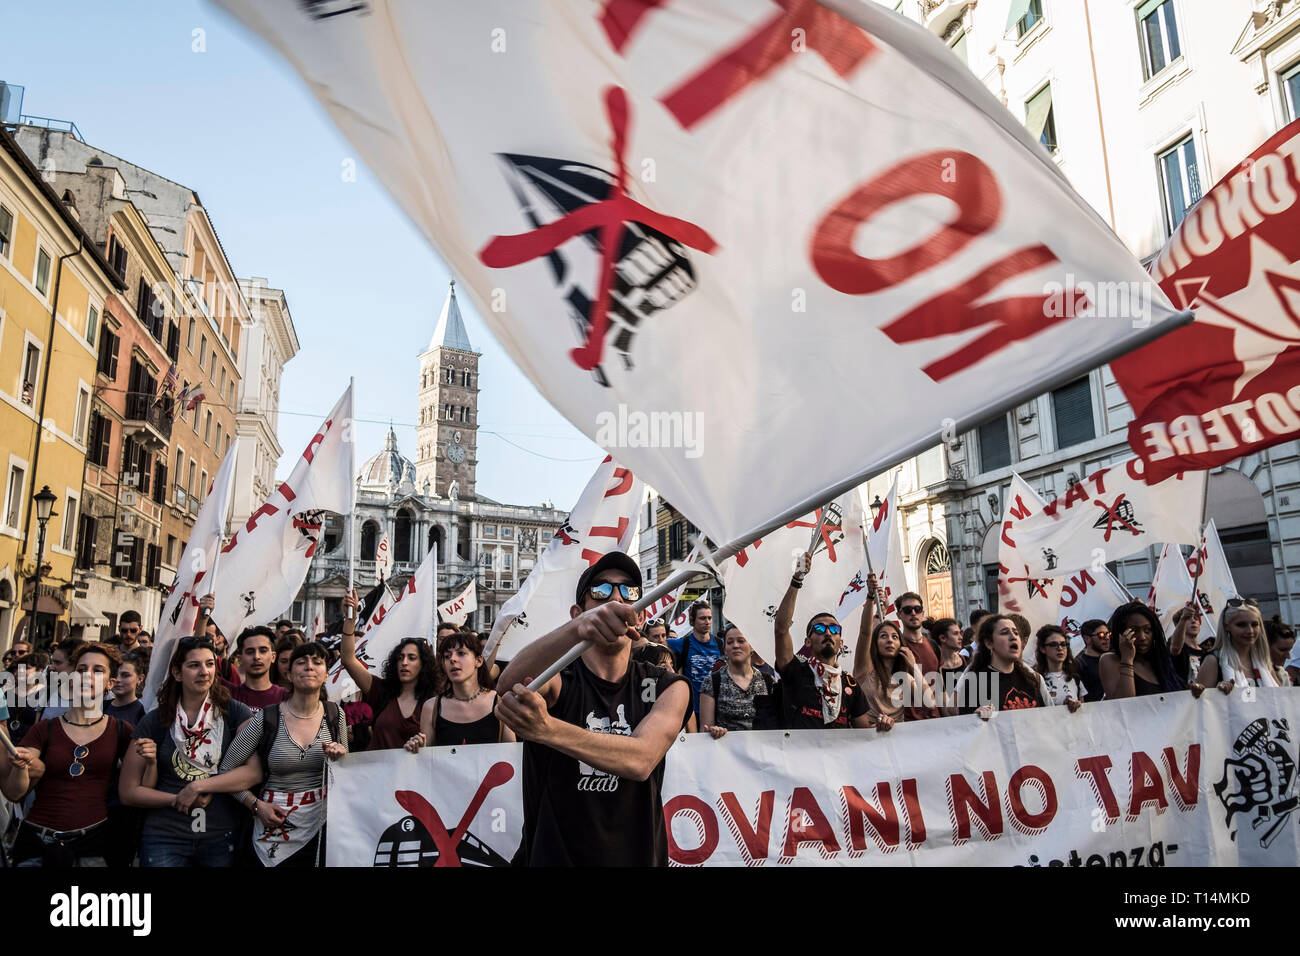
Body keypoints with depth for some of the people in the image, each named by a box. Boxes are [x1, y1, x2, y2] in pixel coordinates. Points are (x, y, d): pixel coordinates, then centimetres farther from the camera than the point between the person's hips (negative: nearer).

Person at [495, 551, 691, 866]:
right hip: (551, 857, -1)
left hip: (638, 857, 2)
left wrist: (546, 729, -36)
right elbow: (510, 682, -33)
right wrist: (577, 628, -51)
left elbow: (641, 760, -22)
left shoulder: (668, 687, -4)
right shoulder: (555, 679, -8)